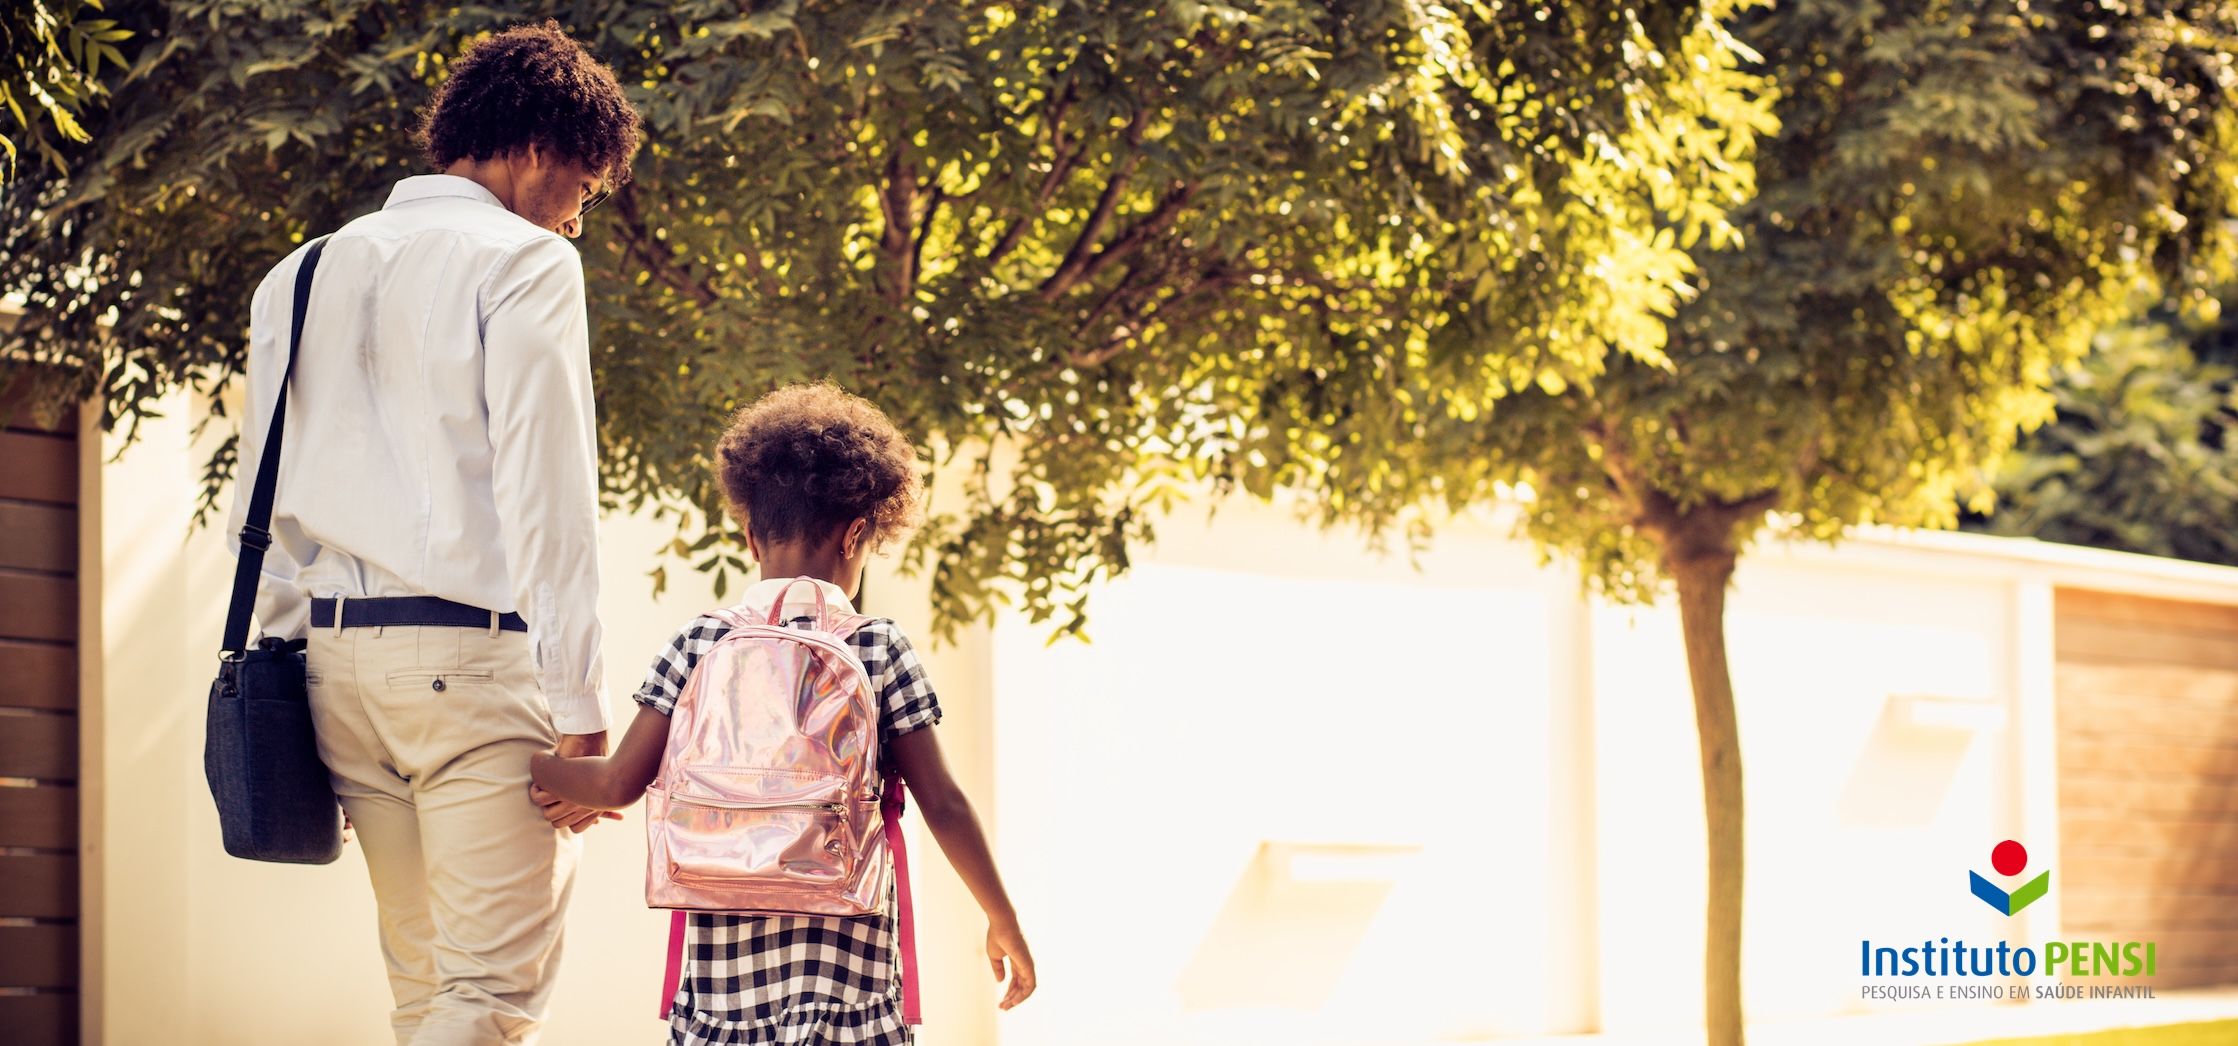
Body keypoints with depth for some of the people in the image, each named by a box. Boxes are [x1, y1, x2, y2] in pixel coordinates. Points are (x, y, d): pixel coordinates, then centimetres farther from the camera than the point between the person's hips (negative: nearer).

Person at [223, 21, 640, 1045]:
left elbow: (262, 509, 16)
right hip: (476, 653, -7)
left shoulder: (299, 278, 17)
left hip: (340, 654, 7)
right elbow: (545, 492, -10)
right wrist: (578, 708, -11)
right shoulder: (523, 262, -2)